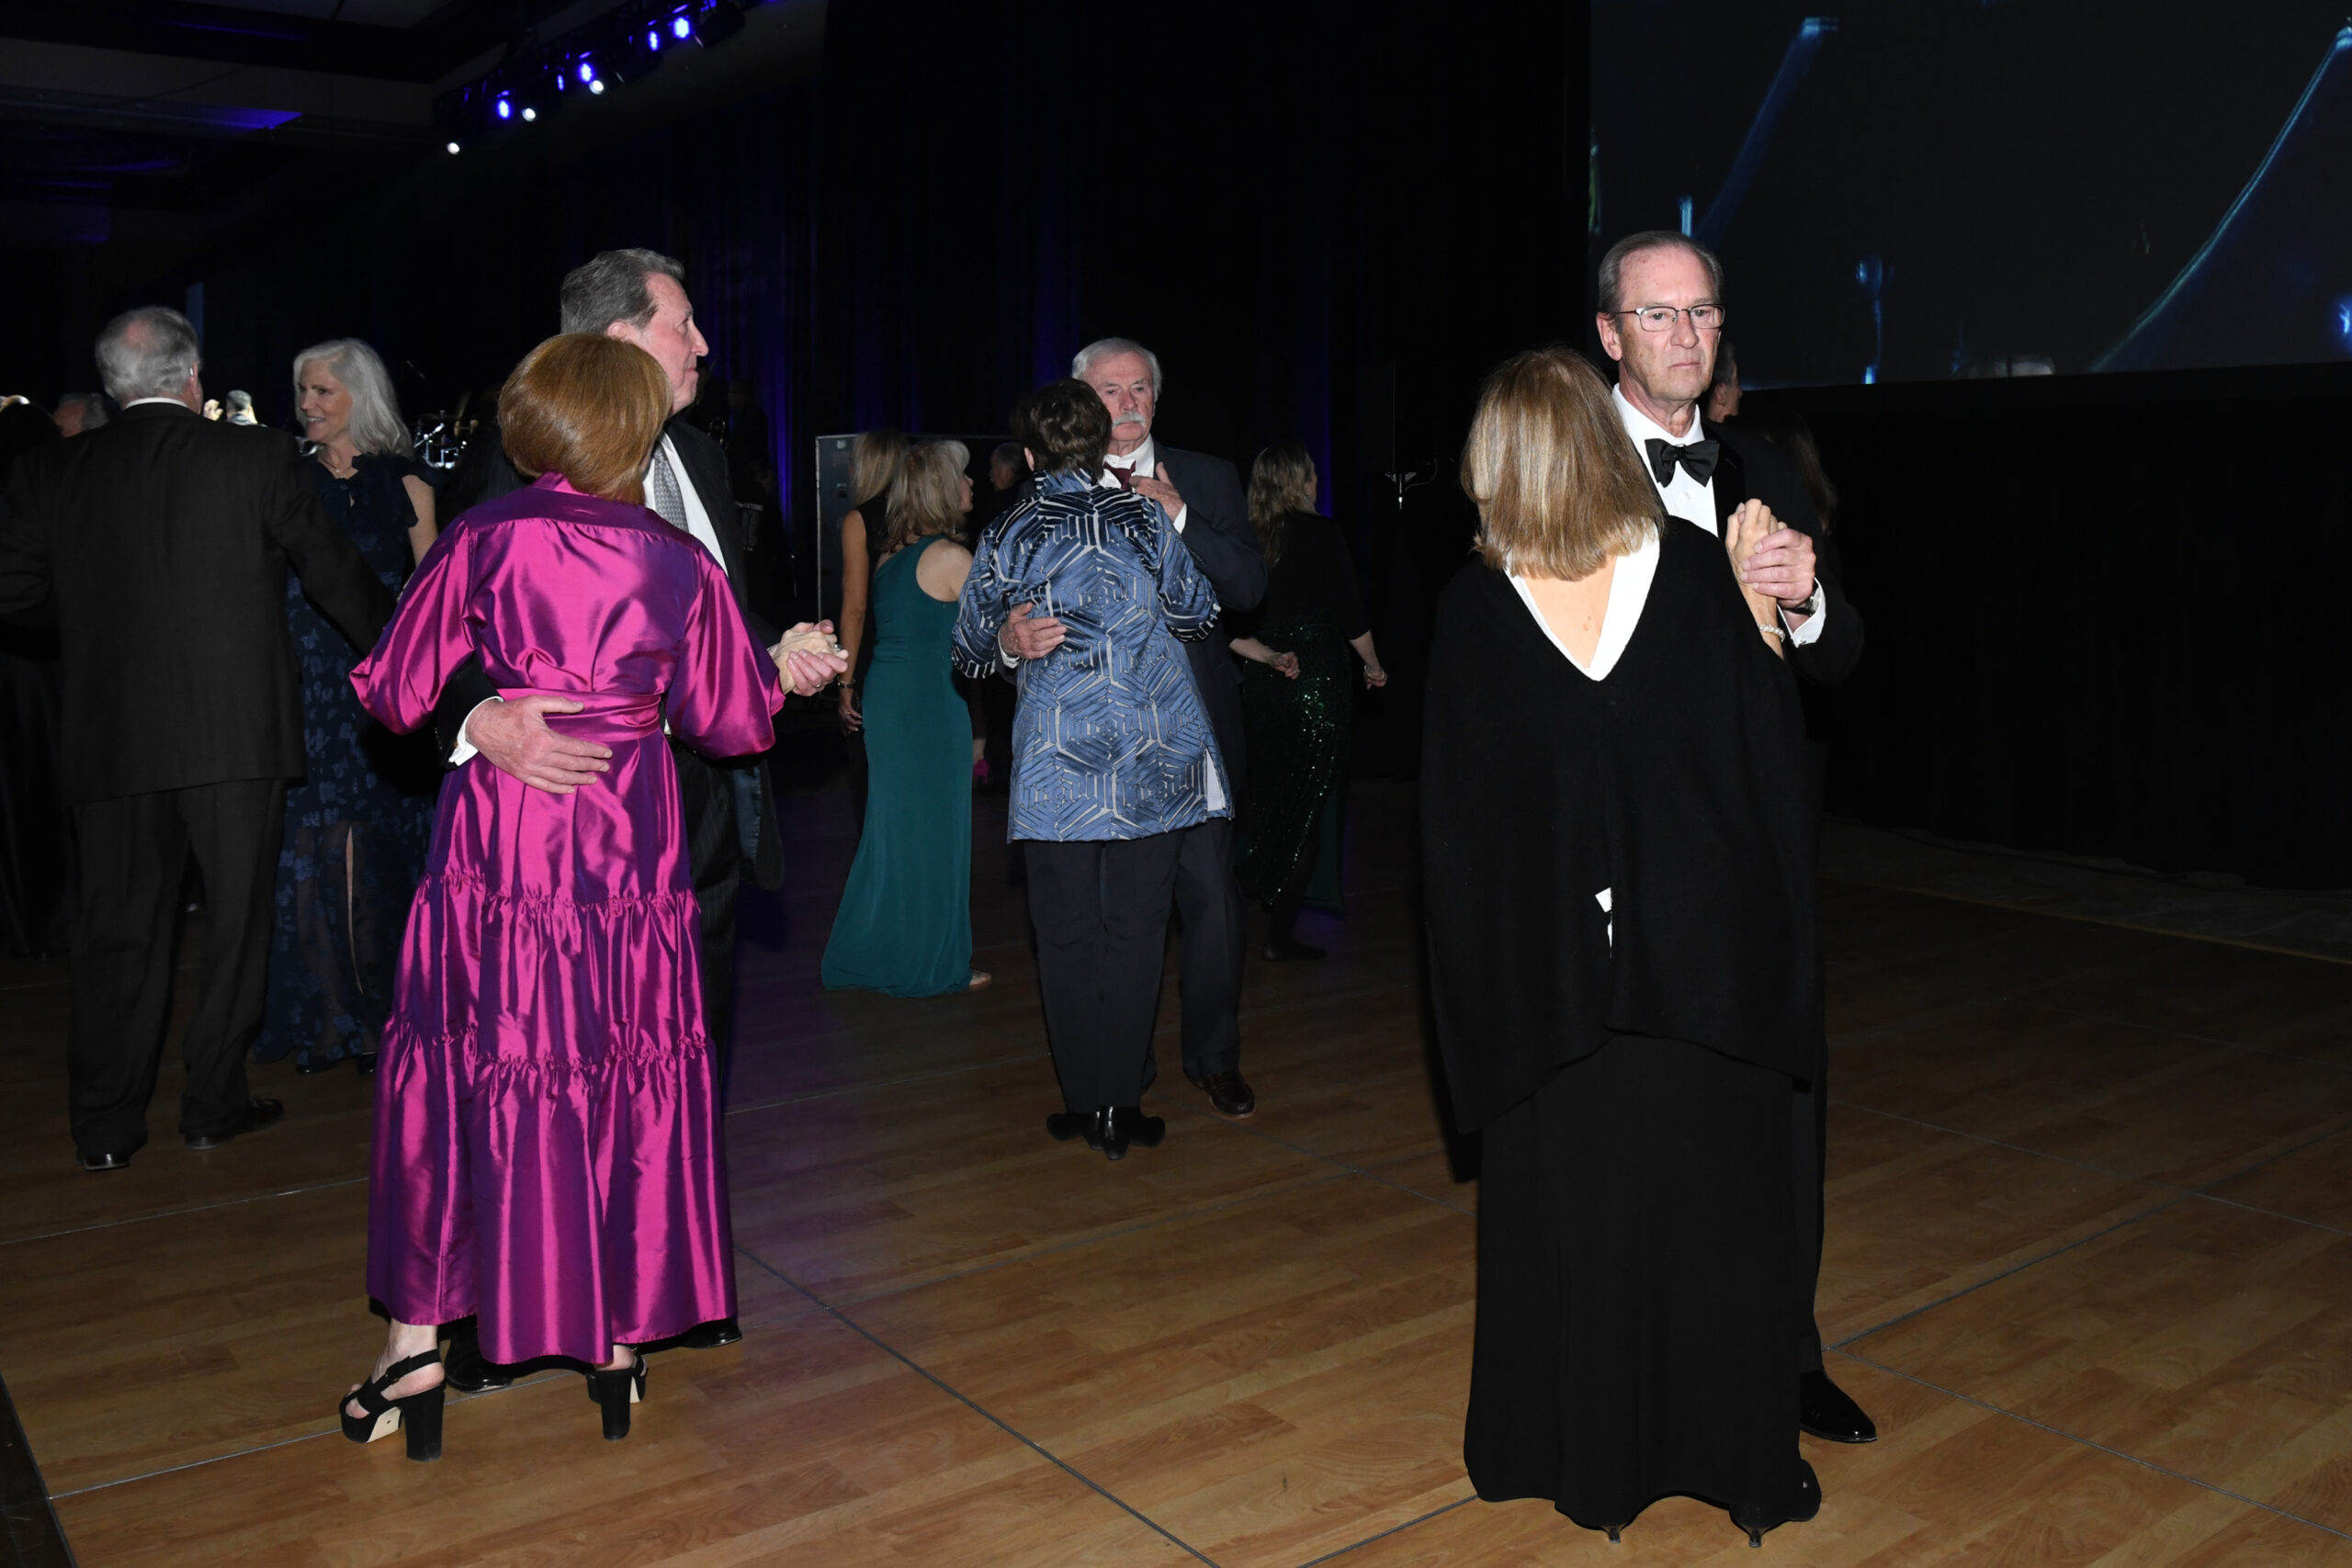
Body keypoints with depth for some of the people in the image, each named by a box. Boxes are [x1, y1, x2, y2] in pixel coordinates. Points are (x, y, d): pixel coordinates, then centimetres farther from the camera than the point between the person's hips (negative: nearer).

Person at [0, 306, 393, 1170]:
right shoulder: (258, 457, -5)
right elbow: (335, 571, 1)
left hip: (109, 741, 3)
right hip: (237, 734, -2)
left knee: (117, 933, 11)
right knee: (236, 921, 11)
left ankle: (105, 1125, 17)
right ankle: (215, 1104, 17)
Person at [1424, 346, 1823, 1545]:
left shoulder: (1473, 604, -8)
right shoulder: (1699, 570, -8)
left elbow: (1454, 812, -5)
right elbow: (1772, 748, -6)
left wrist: (1483, 986, 4)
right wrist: (1760, 599, 6)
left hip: (1549, 971, 0)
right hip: (1705, 960, 1)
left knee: (1564, 1209, 14)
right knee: (1712, 1210, 14)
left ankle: (1586, 1462, 28)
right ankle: (1737, 1465, 28)